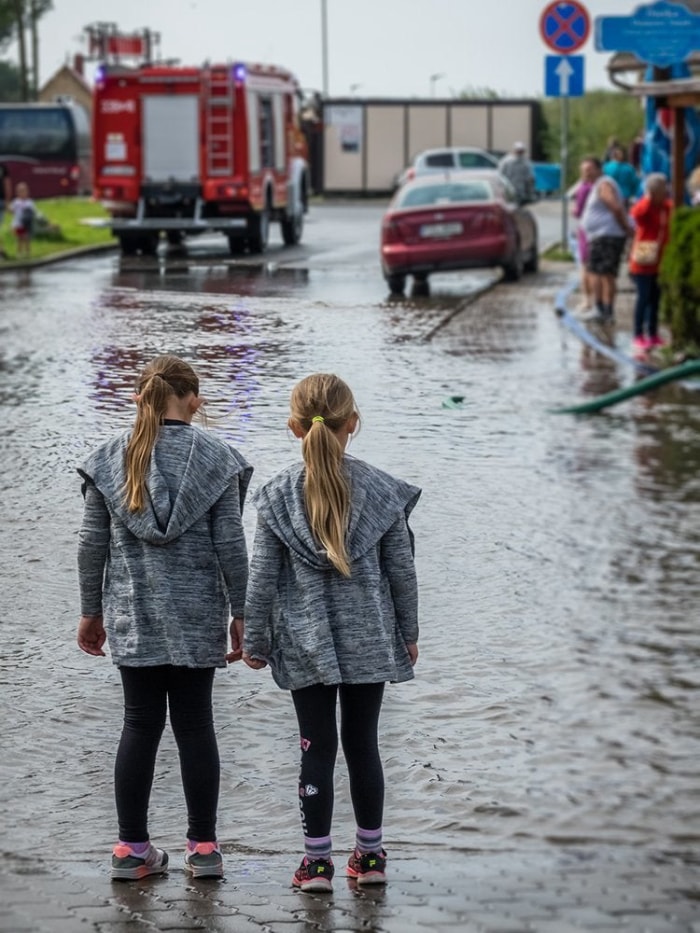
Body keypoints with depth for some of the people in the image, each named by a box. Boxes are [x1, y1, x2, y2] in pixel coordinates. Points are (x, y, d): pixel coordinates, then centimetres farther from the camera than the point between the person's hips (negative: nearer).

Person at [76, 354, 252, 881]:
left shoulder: (111, 458, 1)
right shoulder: (215, 457, -4)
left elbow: (93, 543, 4)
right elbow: (230, 543, -5)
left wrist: (91, 611, 12)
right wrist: (240, 613, 2)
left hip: (131, 615, 2)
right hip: (197, 616, -1)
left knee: (140, 725, 7)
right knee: (195, 724, 6)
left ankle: (132, 848, 8)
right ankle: (203, 848, 9)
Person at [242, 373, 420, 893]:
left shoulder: (279, 496, -8)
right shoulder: (382, 491, -6)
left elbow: (262, 578, -4)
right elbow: (401, 569, 1)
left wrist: (255, 641, 7)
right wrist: (408, 632, 13)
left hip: (306, 643, -1)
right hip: (369, 638, 1)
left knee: (317, 747, 6)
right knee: (363, 742, 11)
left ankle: (317, 860, 9)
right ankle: (370, 854, 19)